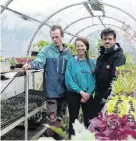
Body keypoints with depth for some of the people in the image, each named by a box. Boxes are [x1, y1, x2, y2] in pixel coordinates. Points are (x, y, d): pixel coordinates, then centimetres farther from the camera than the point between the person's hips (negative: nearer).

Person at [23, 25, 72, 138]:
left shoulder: (68, 52, 6)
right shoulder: (47, 50, -6)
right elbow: (39, 61, -21)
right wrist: (31, 65, -42)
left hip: (64, 89, 4)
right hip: (52, 89, -4)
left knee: (59, 115, 18)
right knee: (52, 116, -1)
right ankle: (50, 136, 21)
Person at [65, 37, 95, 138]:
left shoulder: (91, 62, 2)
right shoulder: (71, 61, -4)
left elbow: (94, 79, -3)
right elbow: (68, 79, -10)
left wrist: (88, 93, -14)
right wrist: (81, 92, -16)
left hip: (88, 95, 2)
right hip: (73, 95, -2)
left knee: (89, 119, 10)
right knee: (73, 119, 10)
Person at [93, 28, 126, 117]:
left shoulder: (119, 56, -14)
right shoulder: (102, 55, 12)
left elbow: (117, 79, -23)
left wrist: (107, 96, -23)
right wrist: (96, 91, 11)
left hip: (110, 96, -8)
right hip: (99, 95, 8)